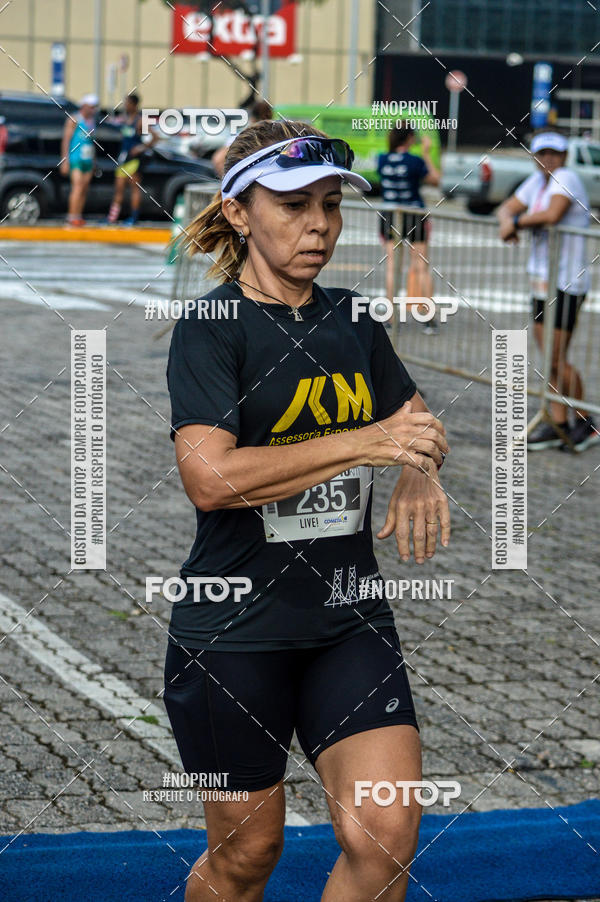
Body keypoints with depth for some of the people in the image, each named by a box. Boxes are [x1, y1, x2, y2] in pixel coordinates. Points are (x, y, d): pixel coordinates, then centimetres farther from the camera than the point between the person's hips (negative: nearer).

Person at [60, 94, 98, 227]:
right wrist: (65, 160, -13)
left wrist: (94, 162, 20)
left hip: (88, 160, 7)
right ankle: (72, 217, -21)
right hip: (75, 159, -7)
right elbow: (66, 140, -7)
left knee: (84, 189, 4)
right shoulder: (73, 120, -4)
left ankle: (78, 217, 9)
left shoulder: (92, 121, 17)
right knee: (78, 187, -18)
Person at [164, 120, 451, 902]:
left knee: (386, 837, -9)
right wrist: (363, 442, -23)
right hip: (235, 629, -5)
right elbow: (210, 478, -23)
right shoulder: (211, 327, -10)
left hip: (351, 618, 5)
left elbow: (414, 421, 23)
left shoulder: (353, 321, 8)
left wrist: (421, 470, -2)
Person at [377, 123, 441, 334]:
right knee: (422, 267, 4)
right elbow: (435, 180, -1)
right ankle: (430, 319, 5)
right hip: (414, 216, -3)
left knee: (391, 265, 6)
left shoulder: (382, 160, -3)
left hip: (389, 217, 3)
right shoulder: (415, 161, -13)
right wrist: (427, 154, 5)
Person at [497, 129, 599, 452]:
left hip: (566, 283, -9)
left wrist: (517, 222, -17)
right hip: (541, 280, 9)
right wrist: (507, 221, -8)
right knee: (550, 359, 9)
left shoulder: (565, 178, -14)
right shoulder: (537, 181, 12)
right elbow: (507, 208, 16)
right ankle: (557, 425, 14)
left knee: (557, 360, -5)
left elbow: (552, 214, -31)